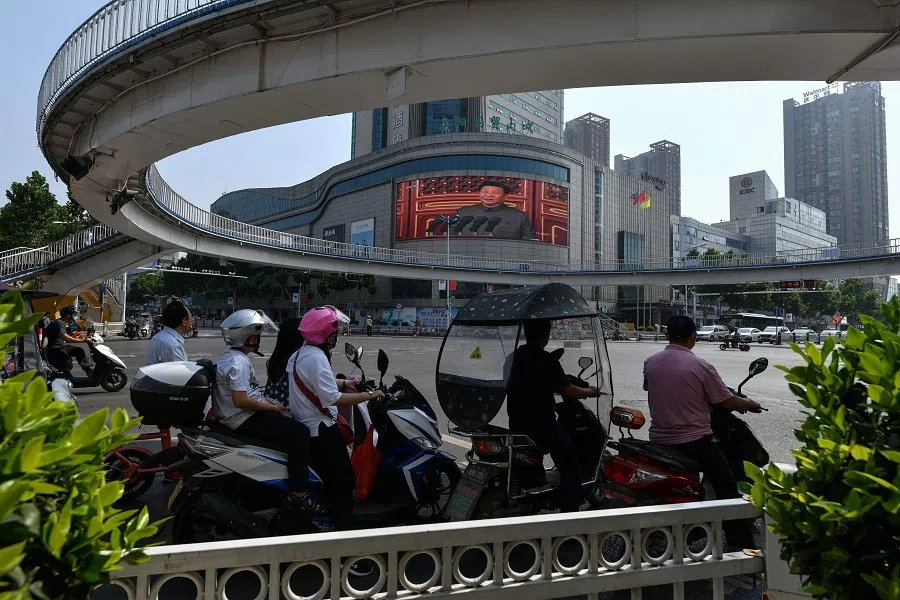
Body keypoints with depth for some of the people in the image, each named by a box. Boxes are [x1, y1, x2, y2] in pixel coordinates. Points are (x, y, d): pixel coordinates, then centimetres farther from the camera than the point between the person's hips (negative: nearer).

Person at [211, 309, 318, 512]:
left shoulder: (229, 356, 15)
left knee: (289, 422, 20)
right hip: (245, 419, -11)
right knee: (299, 433, -19)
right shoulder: (239, 362, -19)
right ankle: (298, 493, -17)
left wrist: (269, 403, 15)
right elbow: (240, 400, -28)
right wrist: (272, 408, -17)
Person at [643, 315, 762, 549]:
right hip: (695, 441, -4)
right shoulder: (701, 366, -14)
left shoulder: (650, 363, -2)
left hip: (659, 441, 5)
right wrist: (751, 403, 16)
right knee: (727, 489, 9)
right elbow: (728, 401, -6)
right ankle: (743, 546, 15)